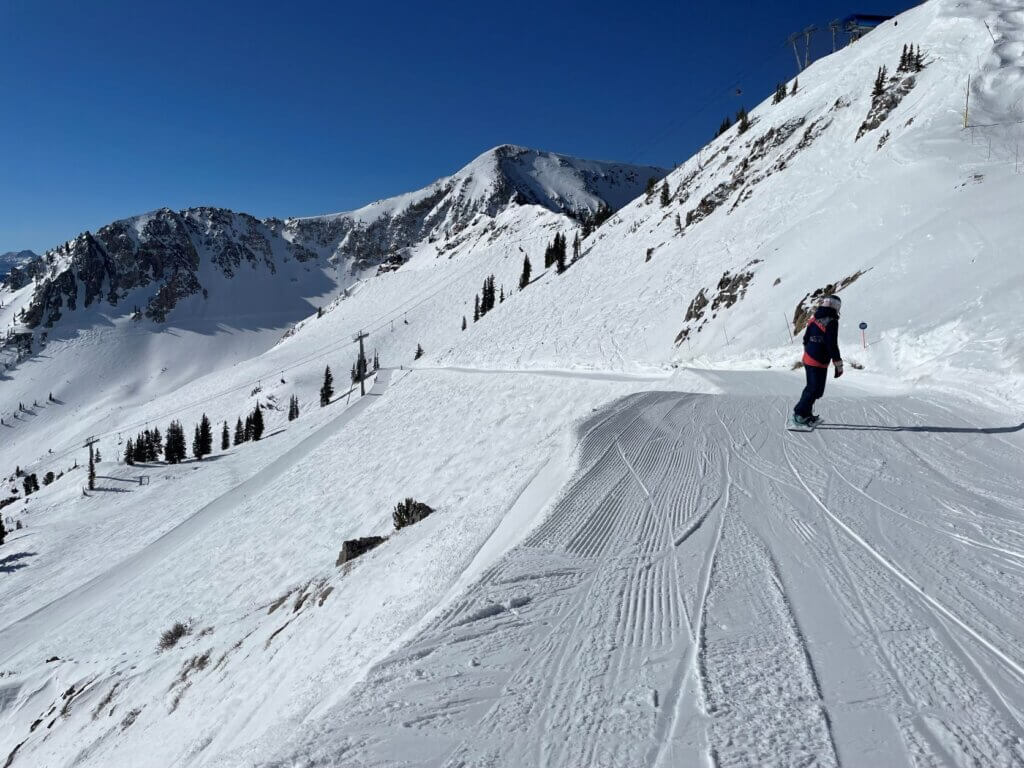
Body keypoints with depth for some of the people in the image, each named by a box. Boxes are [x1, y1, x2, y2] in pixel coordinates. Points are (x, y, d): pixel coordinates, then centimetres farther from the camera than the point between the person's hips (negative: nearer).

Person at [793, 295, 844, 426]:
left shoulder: (814, 320, 8)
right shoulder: (831, 322, -16)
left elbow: (806, 339, 16)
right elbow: (832, 345, -19)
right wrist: (839, 365, -13)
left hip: (808, 359, 9)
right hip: (819, 362, -8)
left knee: (811, 387, 19)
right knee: (816, 390, -1)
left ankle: (805, 413, 26)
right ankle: (800, 414, -2)